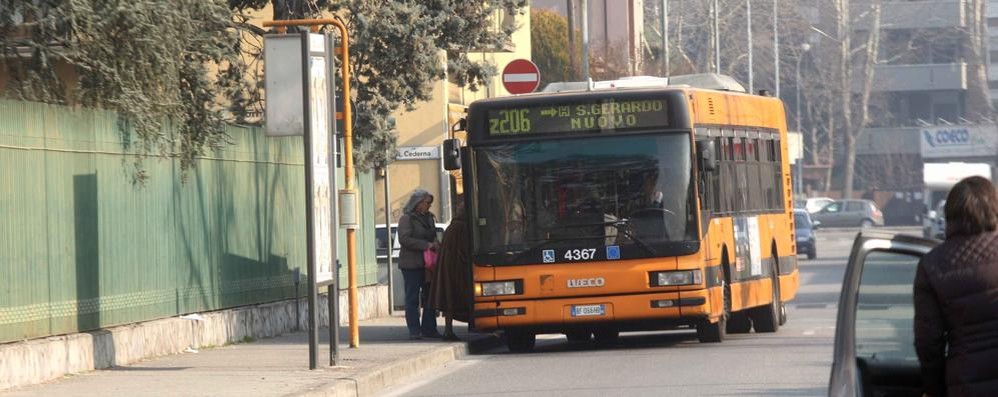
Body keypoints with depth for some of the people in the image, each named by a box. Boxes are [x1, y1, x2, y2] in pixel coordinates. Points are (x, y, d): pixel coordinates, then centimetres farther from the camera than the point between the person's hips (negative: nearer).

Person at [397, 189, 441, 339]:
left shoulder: (428, 218, 15)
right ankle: (414, 330, -1)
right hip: (411, 264, -7)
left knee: (430, 297, 6)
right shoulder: (406, 219, -7)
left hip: (428, 263, 7)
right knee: (412, 298, -3)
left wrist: (435, 244, 2)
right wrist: (426, 245, -19)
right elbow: (404, 239, -17)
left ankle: (429, 329, 13)